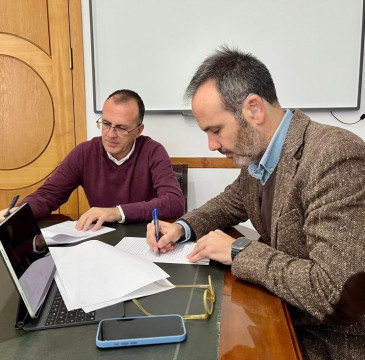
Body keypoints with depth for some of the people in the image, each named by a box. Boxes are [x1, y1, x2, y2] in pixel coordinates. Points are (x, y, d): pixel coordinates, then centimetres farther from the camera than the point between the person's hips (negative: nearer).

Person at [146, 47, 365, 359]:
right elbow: (230, 203, 18)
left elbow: (340, 295, -32)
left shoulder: (336, 157, -28)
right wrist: (183, 227, -1)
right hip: (283, 313, 7)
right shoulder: (256, 155, -2)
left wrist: (239, 251, -22)